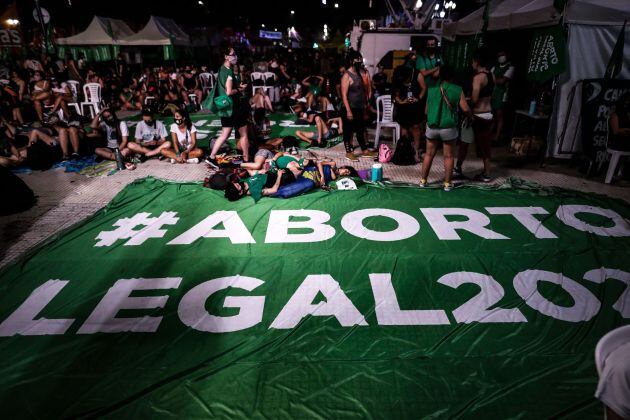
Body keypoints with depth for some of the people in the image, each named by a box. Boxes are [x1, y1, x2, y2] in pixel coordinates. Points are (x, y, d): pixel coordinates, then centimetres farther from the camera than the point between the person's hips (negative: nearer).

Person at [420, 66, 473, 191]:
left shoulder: (431, 90, 1)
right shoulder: (458, 90, -5)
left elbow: (426, 110, 9)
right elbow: (465, 109, -6)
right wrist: (471, 117, 14)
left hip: (432, 127, 2)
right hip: (449, 128, -2)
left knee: (429, 154, 13)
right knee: (448, 156, 9)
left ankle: (423, 180, 19)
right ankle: (447, 183, 13)